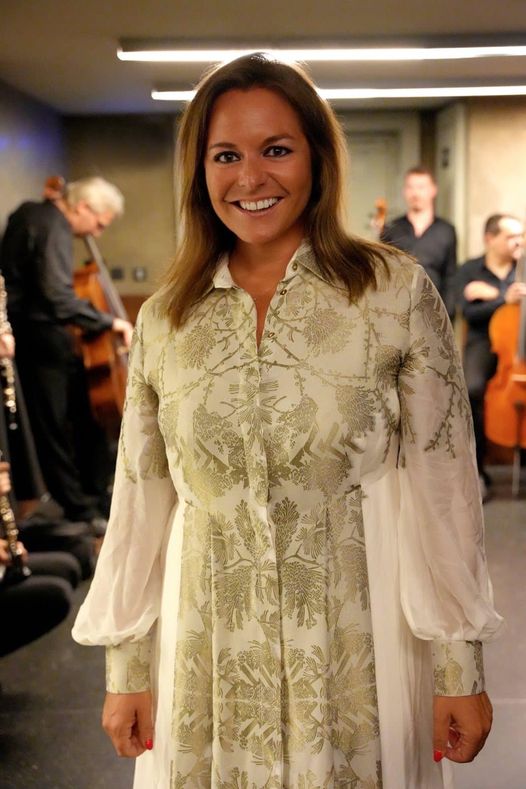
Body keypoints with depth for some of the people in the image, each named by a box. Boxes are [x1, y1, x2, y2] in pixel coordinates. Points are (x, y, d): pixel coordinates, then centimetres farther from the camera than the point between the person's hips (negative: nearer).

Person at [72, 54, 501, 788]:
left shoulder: (398, 292, -7)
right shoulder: (164, 319, 1)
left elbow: (442, 488, -6)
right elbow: (142, 500, 5)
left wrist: (461, 670, -5)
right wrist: (126, 670, 7)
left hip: (354, 648, -2)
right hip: (208, 662, 3)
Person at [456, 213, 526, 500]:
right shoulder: (470, 270, 4)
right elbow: (469, 312, -8)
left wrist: (492, 294, -10)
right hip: (484, 342, -2)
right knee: (473, 388, -32)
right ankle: (477, 469, -18)